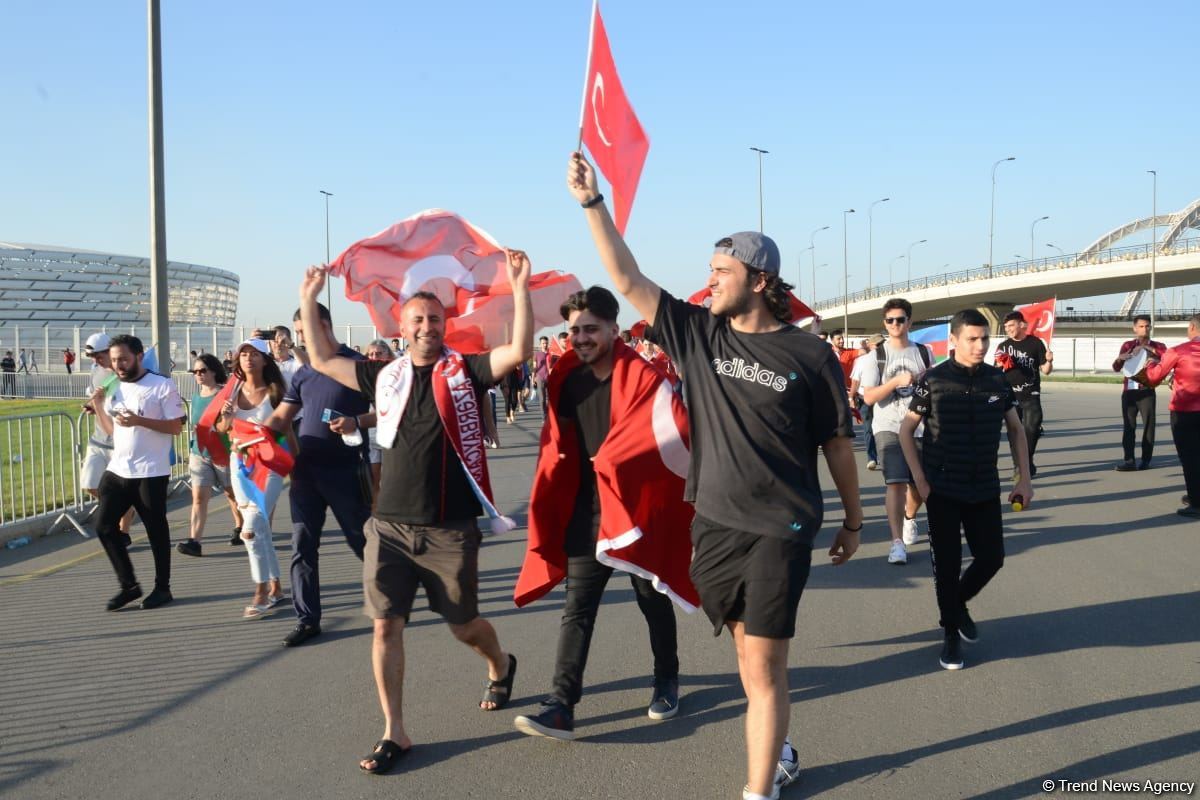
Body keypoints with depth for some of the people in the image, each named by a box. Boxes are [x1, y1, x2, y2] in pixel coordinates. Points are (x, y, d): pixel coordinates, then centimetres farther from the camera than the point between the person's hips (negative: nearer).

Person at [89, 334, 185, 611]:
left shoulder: (163, 386, -9)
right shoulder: (114, 388, 11)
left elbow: (176, 427, -13)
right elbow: (111, 430, 16)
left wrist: (139, 420, -22)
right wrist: (98, 405, 3)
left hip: (150, 473, -6)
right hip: (117, 470, 7)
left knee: (156, 530, 4)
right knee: (104, 525, 3)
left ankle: (162, 588, 17)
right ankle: (129, 585, 15)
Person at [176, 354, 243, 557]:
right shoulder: (195, 398, 9)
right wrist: (191, 453, 20)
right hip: (199, 454, 4)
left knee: (232, 493, 13)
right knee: (198, 497, -7)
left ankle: (240, 527, 35)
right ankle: (194, 541, -13)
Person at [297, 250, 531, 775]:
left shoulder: (466, 372, -3)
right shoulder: (385, 377, 7)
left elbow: (519, 350, -18)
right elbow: (323, 361, 16)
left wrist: (520, 287, -24)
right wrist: (308, 299, 12)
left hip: (450, 530, -3)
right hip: (390, 526, 3)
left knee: (463, 625, 12)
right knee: (385, 625, -1)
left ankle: (501, 666, 45)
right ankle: (394, 732, 11)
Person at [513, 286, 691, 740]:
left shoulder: (642, 377, -15)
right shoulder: (567, 380, 3)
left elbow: (675, 431, -23)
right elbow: (559, 446, 13)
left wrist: (615, 460, -20)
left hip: (639, 506, -4)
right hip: (586, 511, 4)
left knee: (653, 602, 14)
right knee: (577, 608, 0)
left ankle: (667, 682, 35)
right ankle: (561, 706, 0)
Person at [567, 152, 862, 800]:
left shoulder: (809, 355, -6)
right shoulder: (699, 333, 2)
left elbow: (837, 444, 3)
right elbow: (627, 279, -2)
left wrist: (853, 520, 10)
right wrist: (592, 201, -8)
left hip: (780, 530, -4)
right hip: (714, 524, 4)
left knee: (762, 666, -5)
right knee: (749, 652, 17)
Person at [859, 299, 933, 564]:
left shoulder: (924, 352, 7)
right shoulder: (877, 356, -1)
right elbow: (868, 397, -9)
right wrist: (897, 381, -18)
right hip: (888, 427, -3)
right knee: (895, 482, -15)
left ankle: (909, 518, 43)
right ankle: (897, 543, -13)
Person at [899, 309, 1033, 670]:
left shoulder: (998, 380, 1)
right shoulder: (933, 380, -9)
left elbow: (1016, 429, 12)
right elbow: (906, 430, -3)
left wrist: (1024, 478, 6)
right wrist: (920, 480, -8)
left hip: (985, 488, 3)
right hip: (942, 490, -3)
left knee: (992, 557, 6)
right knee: (947, 564, 3)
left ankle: (958, 604, 34)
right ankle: (951, 635, 19)